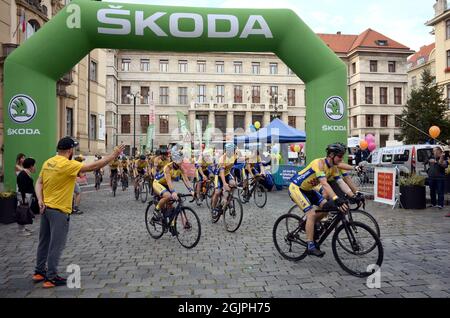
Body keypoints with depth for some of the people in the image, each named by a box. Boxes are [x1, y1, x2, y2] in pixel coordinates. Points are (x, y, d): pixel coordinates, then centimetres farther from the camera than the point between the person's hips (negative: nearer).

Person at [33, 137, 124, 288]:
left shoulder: (48, 162, 6)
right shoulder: (67, 164, -19)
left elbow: (39, 182, 8)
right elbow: (93, 166, -21)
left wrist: (40, 200, 0)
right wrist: (114, 155, -16)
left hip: (46, 208, 9)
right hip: (59, 210, -9)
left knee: (44, 242, 19)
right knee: (56, 245, 2)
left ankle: (39, 272, 32)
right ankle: (51, 278, 11)